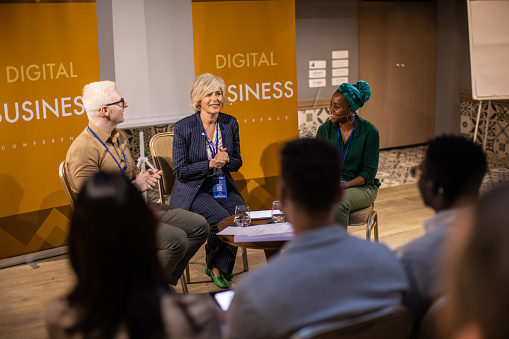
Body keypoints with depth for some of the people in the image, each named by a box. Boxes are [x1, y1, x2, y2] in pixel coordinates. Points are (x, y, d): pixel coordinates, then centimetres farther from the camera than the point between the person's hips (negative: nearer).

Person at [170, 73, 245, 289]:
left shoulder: (230, 123, 2)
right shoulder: (184, 127, -11)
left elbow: (237, 163, 10)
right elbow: (180, 170, -9)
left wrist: (226, 161, -14)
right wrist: (211, 164, -20)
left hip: (223, 187, 5)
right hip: (193, 190, -4)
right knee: (222, 218, -28)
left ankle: (217, 267, -2)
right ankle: (214, 264, 3)